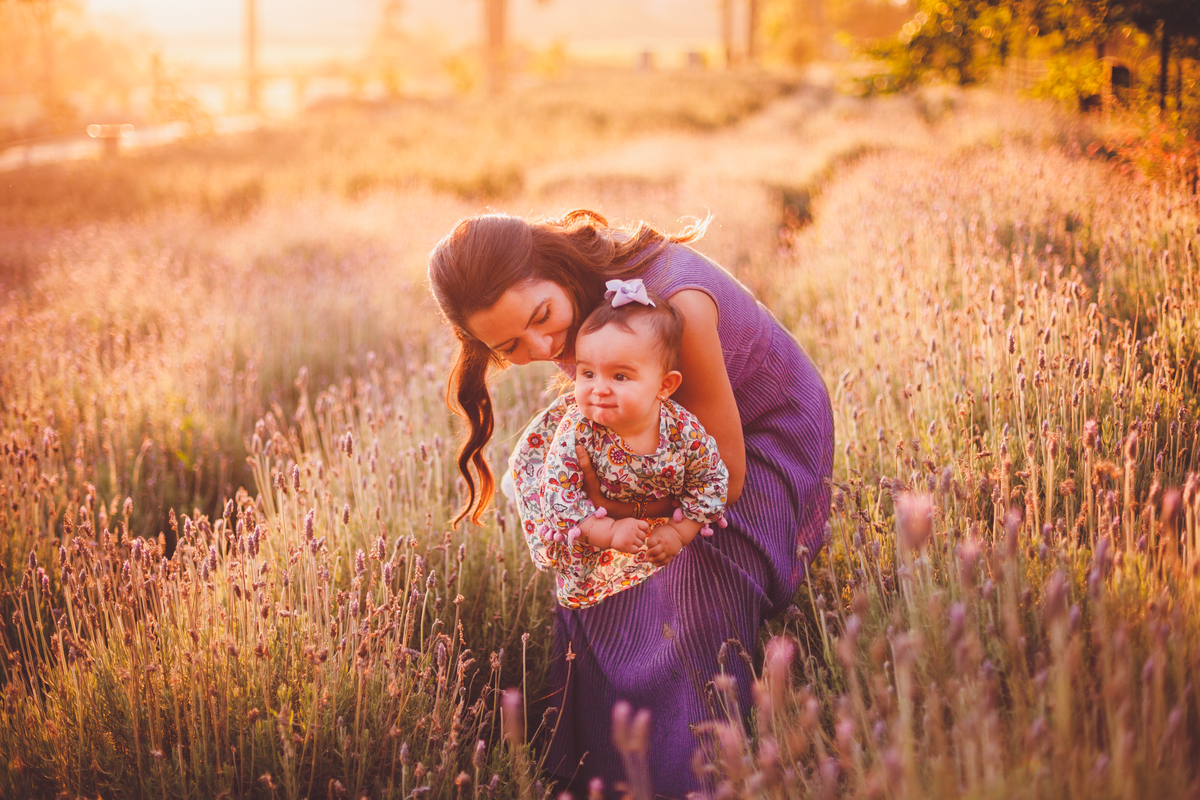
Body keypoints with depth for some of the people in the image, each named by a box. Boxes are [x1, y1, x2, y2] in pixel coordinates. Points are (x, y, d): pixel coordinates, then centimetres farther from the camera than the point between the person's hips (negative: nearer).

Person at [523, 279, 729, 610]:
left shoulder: (685, 432, -28)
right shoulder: (577, 431, -32)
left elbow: (711, 482, -11)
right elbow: (557, 495, -28)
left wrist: (679, 533, -17)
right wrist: (609, 532, -36)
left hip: (662, 528, 2)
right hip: (595, 528, -2)